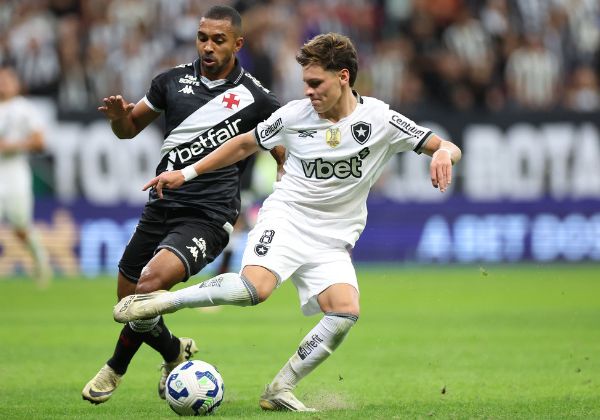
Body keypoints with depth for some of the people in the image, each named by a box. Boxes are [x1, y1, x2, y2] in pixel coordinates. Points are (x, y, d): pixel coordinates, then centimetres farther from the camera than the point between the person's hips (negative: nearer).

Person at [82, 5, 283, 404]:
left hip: (208, 217, -5)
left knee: (152, 281, -27)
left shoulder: (256, 99, -4)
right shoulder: (174, 80, 6)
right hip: (161, 205, 5)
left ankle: (117, 367, -1)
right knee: (128, 301, 8)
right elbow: (130, 128, 16)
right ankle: (175, 351, 40)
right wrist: (119, 116, -7)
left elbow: (289, 162, 6)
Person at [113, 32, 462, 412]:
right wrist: (186, 173, 12)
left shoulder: (380, 120, -4)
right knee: (256, 287, -32)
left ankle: (280, 391, -10)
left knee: (346, 312, -24)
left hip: (332, 241, 2)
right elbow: (246, 144, 14)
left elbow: (448, 148, -2)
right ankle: (161, 301, -17)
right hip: (285, 217, -2)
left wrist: (443, 153, -28)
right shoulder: (295, 115, -1)